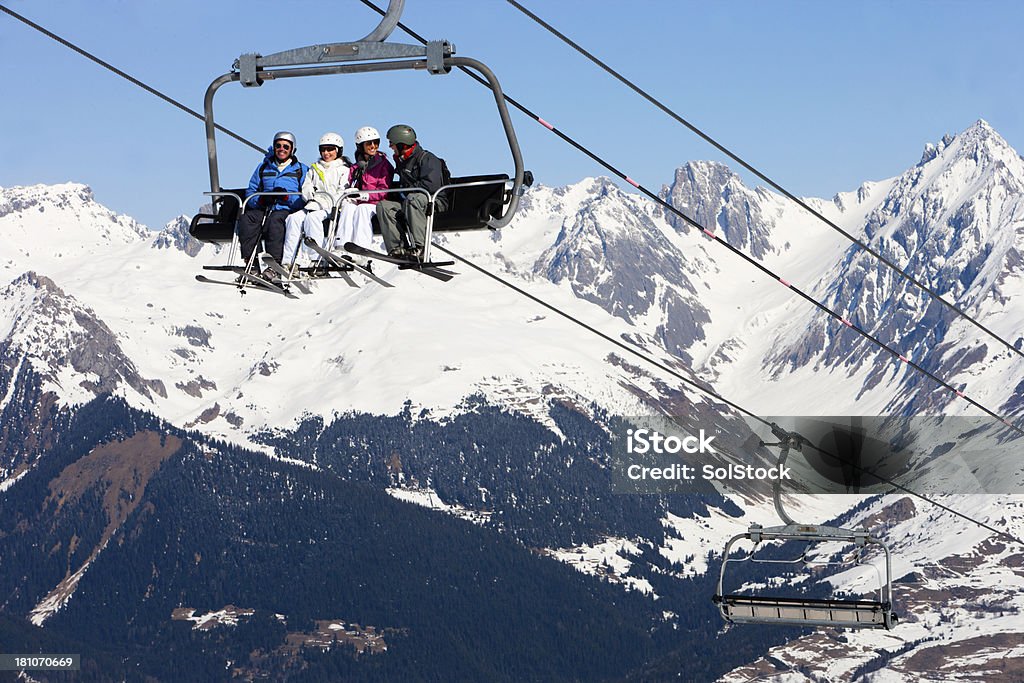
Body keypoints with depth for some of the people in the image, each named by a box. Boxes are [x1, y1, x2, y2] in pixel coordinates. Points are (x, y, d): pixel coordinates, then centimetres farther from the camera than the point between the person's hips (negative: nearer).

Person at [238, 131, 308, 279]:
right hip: (262, 209, 4)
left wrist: (287, 197, -16)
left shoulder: (301, 170, 12)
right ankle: (250, 262, -35)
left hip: (286, 210, -4)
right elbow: (250, 191, 19)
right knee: (246, 219, -29)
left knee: (275, 220, -38)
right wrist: (260, 200, -4)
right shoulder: (263, 167, 23)